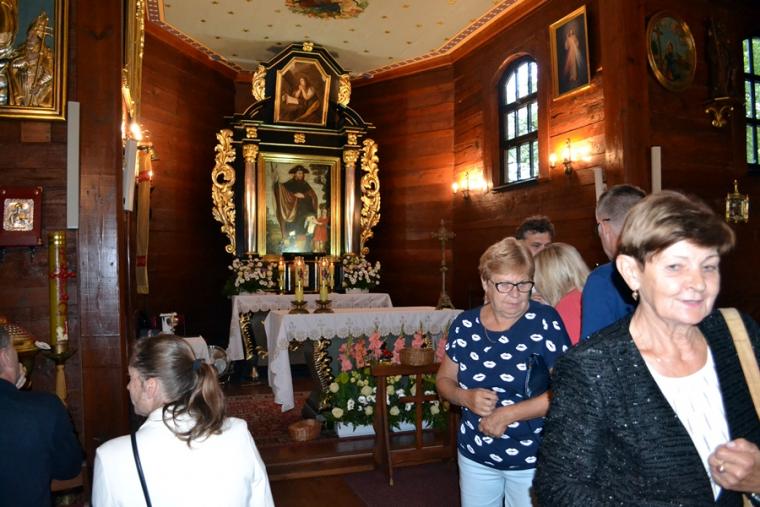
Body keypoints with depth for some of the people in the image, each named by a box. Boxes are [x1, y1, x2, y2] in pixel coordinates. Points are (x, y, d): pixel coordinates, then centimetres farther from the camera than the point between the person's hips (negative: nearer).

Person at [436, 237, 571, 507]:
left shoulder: (545, 321, -15)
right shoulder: (464, 325, -4)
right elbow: (444, 379, 5)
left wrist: (507, 414, -20)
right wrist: (467, 397, -16)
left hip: (532, 460, -3)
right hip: (475, 456, 3)